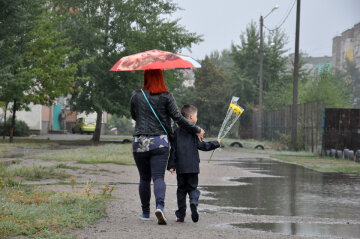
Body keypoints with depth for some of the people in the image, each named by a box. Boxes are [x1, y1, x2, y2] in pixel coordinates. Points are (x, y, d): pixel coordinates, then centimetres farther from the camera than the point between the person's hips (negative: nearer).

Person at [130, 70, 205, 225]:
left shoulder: (136, 96, 5)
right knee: (158, 177, -5)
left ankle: (145, 212, 20)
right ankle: (160, 206, -28)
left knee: (144, 179, 12)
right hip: (160, 142, -2)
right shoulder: (166, 97, -2)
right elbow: (178, 118, -6)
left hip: (140, 142, 2)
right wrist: (196, 130, 3)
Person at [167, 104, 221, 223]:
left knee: (181, 189, 11)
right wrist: (216, 143, 6)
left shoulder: (177, 131, 6)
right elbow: (201, 145, -6)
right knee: (193, 187, 7)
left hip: (180, 167, 3)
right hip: (193, 166, -3)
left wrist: (171, 165, 6)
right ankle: (193, 203, -24)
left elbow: (173, 149, 5)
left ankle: (181, 215, 9)